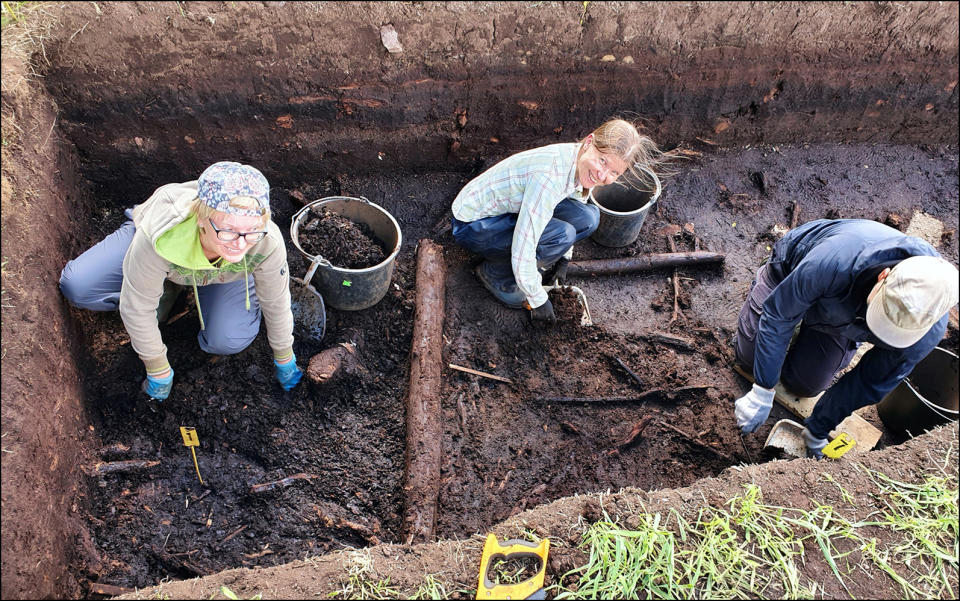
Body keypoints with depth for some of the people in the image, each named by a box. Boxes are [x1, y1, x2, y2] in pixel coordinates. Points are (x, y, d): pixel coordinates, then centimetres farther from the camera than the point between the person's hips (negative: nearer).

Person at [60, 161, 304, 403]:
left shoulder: (268, 242, -42)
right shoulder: (159, 237, -46)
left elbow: (277, 303, -21)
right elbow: (136, 309, -29)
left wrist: (285, 360, -6)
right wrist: (158, 370, -16)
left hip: (226, 271, 0)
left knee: (227, 341, -20)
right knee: (75, 286, -15)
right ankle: (165, 288, 9)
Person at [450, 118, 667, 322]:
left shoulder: (580, 165, -8)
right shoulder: (550, 175, -35)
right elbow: (522, 251, -33)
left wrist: (563, 260, 12)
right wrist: (538, 301, -20)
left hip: (509, 210, 8)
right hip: (472, 226, -8)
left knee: (588, 218, -9)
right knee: (561, 235, -28)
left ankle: (530, 265, 9)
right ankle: (495, 273, -3)